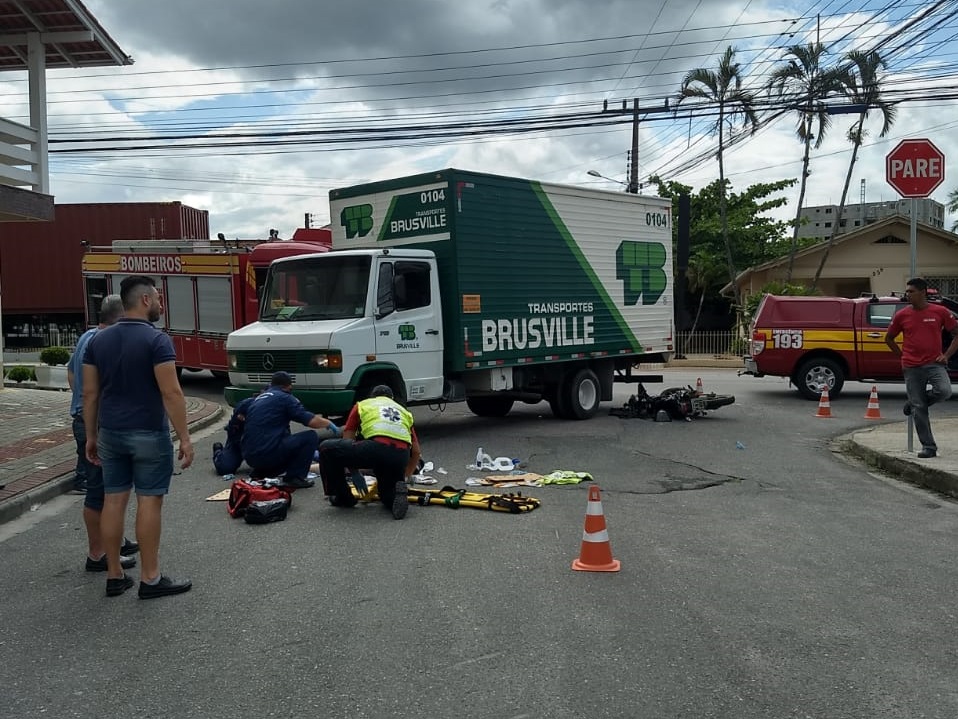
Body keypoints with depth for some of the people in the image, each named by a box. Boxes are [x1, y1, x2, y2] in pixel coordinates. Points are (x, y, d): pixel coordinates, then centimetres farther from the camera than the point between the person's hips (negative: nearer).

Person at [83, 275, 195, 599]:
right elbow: (171, 394, -18)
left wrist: (91, 435, 15)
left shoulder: (98, 340, 6)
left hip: (110, 433, 6)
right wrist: (185, 438, -13)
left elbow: (90, 393, 8)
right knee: (149, 501, 0)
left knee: (113, 500, 10)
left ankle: (114, 576, 17)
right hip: (148, 434, -6)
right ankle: (150, 579, 6)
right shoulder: (156, 340, -14)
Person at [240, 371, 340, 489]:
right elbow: (311, 421, -7)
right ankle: (295, 477, -3)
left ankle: (260, 473, 13)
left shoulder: (257, 398, 24)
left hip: (250, 457, 8)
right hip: (268, 453, -8)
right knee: (311, 437, 4)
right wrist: (328, 423, 16)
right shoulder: (284, 397, 0)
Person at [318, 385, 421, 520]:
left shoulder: (362, 405, 29)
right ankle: (398, 490, -6)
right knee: (389, 496, 28)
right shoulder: (403, 410, 36)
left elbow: (347, 440, 25)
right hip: (401, 456, 4)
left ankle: (343, 498, 21)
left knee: (327, 449, 16)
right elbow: (416, 451, 34)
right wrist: (405, 477, 48)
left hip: (377, 447, -4)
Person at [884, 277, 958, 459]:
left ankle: (915, 402, 5)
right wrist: (903, 356, 7)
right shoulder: (901, 315, 3)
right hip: (912, 367, 1)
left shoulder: (940, 312, 0)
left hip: (934, 363, -1)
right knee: (918, 409, -1)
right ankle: (928, 447, 9)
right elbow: (889, 338, 15)